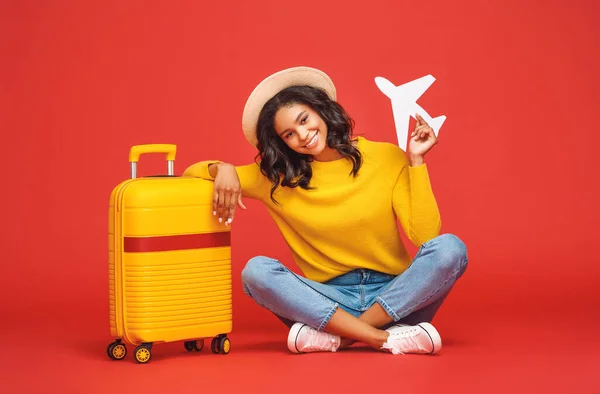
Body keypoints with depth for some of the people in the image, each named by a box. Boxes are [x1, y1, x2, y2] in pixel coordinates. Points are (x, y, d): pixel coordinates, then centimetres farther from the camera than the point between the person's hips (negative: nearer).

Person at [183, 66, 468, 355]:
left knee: (450, 249, -29)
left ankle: (337, 337, -29)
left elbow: (426, 236, -9)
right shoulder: (277, 177, 4)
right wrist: (222, 169, -13)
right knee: (256, 271, -25)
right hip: (329, 299, 1)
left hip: (396, 295, -1)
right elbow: (191, 175, 8)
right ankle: (383, 338, -31)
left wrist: (416, 161, -12)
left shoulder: (387, 158, 0)